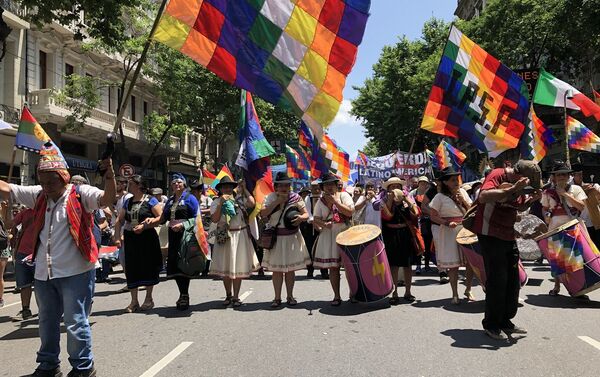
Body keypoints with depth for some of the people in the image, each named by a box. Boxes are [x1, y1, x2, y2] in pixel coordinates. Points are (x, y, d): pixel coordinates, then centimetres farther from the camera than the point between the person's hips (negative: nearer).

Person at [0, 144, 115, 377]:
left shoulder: (81, 194, -9)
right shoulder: (38, 195, 8)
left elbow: (107, 199, -24)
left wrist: (109, 175, -40)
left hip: (75, 272, -7)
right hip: (43, 273, 7)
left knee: (76, 323, 1)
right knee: (47, 322, 22)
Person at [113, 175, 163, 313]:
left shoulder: (150, 200, -3)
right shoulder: (127, 202, 13)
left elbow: (160, 217, -10)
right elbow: (119, 220, 13)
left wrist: (145, 226, -18)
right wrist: (117, 237, 0)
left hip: (147, 238, -5)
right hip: (130, 239, 5)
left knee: (148, 267, 3)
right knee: (131, 268, 5)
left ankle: (149, 299, 18)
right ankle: (134, 301, 15)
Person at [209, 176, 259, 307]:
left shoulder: (240, 199, 0)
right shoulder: (216, 202, 0)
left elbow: (252, 203, -18)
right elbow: (214, 219, -12)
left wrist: (244, 189, -7)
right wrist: (221, 203, -18)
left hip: (240, 236, 0)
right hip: (224, 237, 0)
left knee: (238, 267, 5)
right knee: (225, 268, 9)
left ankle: (236, 297, 16)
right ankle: (228, 295, 25)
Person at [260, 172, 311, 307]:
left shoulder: (296, 198, 1)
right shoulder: (270, 198, -1)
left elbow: (306, 214, 2)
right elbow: (263, 214, -13)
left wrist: (301, 218, -21)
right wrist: (277, 202, -18)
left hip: (292, 238, 1)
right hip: (276, 238, -1)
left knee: (290, 268, 8)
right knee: (276, 269, 3)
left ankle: (290, 296, 21)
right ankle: (277, 298, 13)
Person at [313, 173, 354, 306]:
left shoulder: (343, 195, 2)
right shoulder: (321, 202, 8)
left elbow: (350, 212, -12)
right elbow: (315, 220, 2)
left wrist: (335, 201, -13)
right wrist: (324, 224, -19)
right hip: (329, 235, 2)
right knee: (333, 267, 2)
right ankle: (336, 296, 11)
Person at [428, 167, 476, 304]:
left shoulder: (463, 192, 8)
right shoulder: (440, 197, -6)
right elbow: (433, 216, -7)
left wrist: (463, 200, -8)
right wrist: (447, 223, -18)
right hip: (450, 233, -4)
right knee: (453, 264, 0)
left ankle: (468, 290, 25)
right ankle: (455, 294, 16)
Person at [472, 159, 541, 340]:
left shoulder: (518, 185, 8)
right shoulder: (497, 175, -16)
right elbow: (483, 197, -34)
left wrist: (532, 199, 2)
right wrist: (512, 189, -35)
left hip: (509, 236, 9)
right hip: (490, 235, -9)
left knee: (513, 280, 11)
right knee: (497, 280, -5)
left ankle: (506, 321, 25)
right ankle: (491, 325, 8)